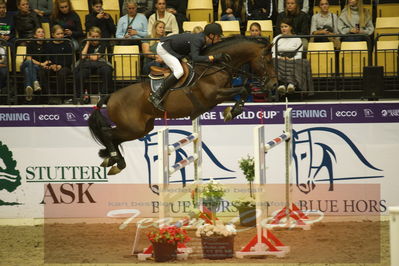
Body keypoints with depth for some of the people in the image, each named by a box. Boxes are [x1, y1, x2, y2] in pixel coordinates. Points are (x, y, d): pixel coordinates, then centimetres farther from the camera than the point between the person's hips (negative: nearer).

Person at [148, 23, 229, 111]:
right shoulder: (197, 40, -29)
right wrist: (213, 57, -46)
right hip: (164, 48, -10)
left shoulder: (202, 38, -1)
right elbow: (195, 58, -42)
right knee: (179, 71, -23)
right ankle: (156, 96, -21)